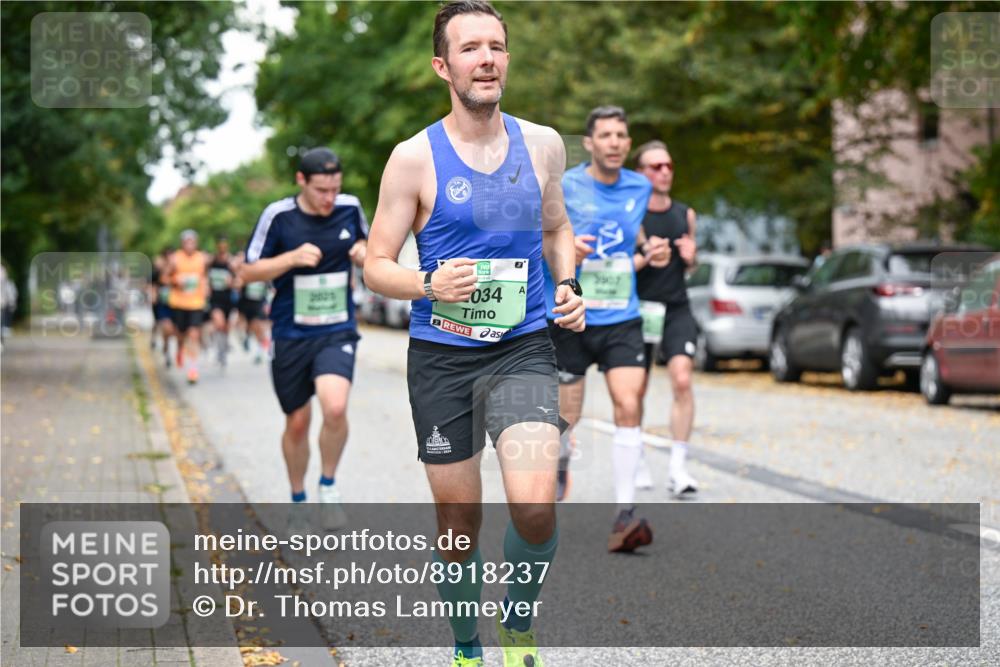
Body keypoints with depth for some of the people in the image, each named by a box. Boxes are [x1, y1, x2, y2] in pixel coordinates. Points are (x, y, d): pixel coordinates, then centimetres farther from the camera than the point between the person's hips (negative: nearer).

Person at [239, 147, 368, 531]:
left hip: (337, 332, 1)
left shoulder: (350, 208, -1)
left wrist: (364, 253, -4)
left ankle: (329, 485, 1)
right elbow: (247, 272, -4)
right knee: (297, 423, 8)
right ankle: (298, 501, 32)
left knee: (335, 407, -24)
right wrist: (293, 257, -20)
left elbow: (363, 243, 21)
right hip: (291, 336, 0)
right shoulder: (278, 216, -9)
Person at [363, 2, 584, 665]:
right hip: (442, 356, -1)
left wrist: (568, 285, 3)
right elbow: (376, 265, -2)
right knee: (460, 519, 9)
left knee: (536, 507, -19)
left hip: (523, 348, 1)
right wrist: (429, 285, -22)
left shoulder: (543, 144, 4)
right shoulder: (415, 158, -6)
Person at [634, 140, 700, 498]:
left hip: (676, 310, 2)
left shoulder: (685, 214, 10)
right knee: (637, 390, 7)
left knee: (682, 380, -15)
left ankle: (678, 467, -11)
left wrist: (690, 257, -1)